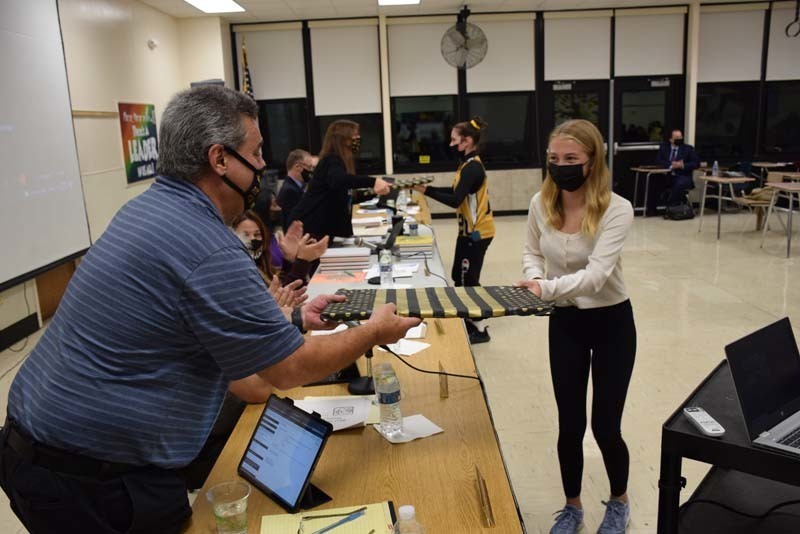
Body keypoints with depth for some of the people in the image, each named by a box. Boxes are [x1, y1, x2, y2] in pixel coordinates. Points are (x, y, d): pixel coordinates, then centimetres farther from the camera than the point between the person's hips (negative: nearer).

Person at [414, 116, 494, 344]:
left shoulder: (473, 167, -21)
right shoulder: (468, 164, 11)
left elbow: (455, 200, -26)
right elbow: (455, 191, 15)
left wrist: (426, 190, -24)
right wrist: (429, 188, 5)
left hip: (477, 232, -10)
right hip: (469, 230, 10)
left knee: (468, 279, -2)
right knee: (460, 276, 16)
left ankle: (480, 329, 10)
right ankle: (470, 319, 29)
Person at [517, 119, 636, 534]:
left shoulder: (616, 209, -21)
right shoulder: (541, 204, -7)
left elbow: (596, 275, -31)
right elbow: (532, 253, 9)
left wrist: (547, 288, -45)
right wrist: (535, 280, -11)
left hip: (611, 322, -3)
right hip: (564, 323, 3)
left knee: (605, 426, 6)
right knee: (569, 425, 10)